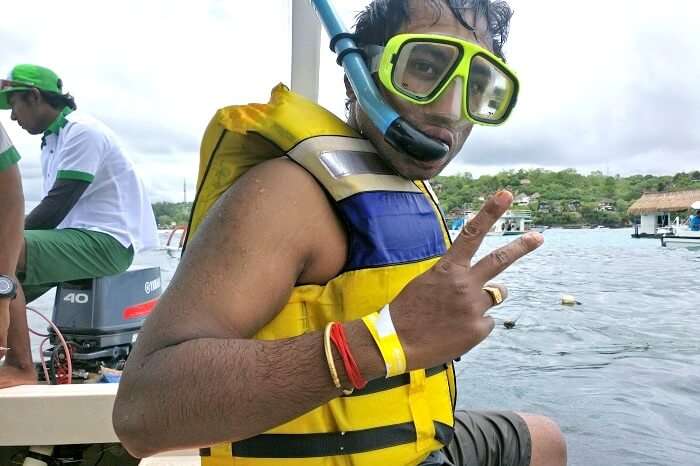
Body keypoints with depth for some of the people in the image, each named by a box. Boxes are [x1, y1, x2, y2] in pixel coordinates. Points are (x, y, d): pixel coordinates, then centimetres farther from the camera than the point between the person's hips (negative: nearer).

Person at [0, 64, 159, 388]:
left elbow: (56, 206, -17)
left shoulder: (81, 131, -10)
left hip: (106, 242, -10)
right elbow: (54, 208, 17)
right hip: (81, 238, 10)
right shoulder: (53, 140, 21)